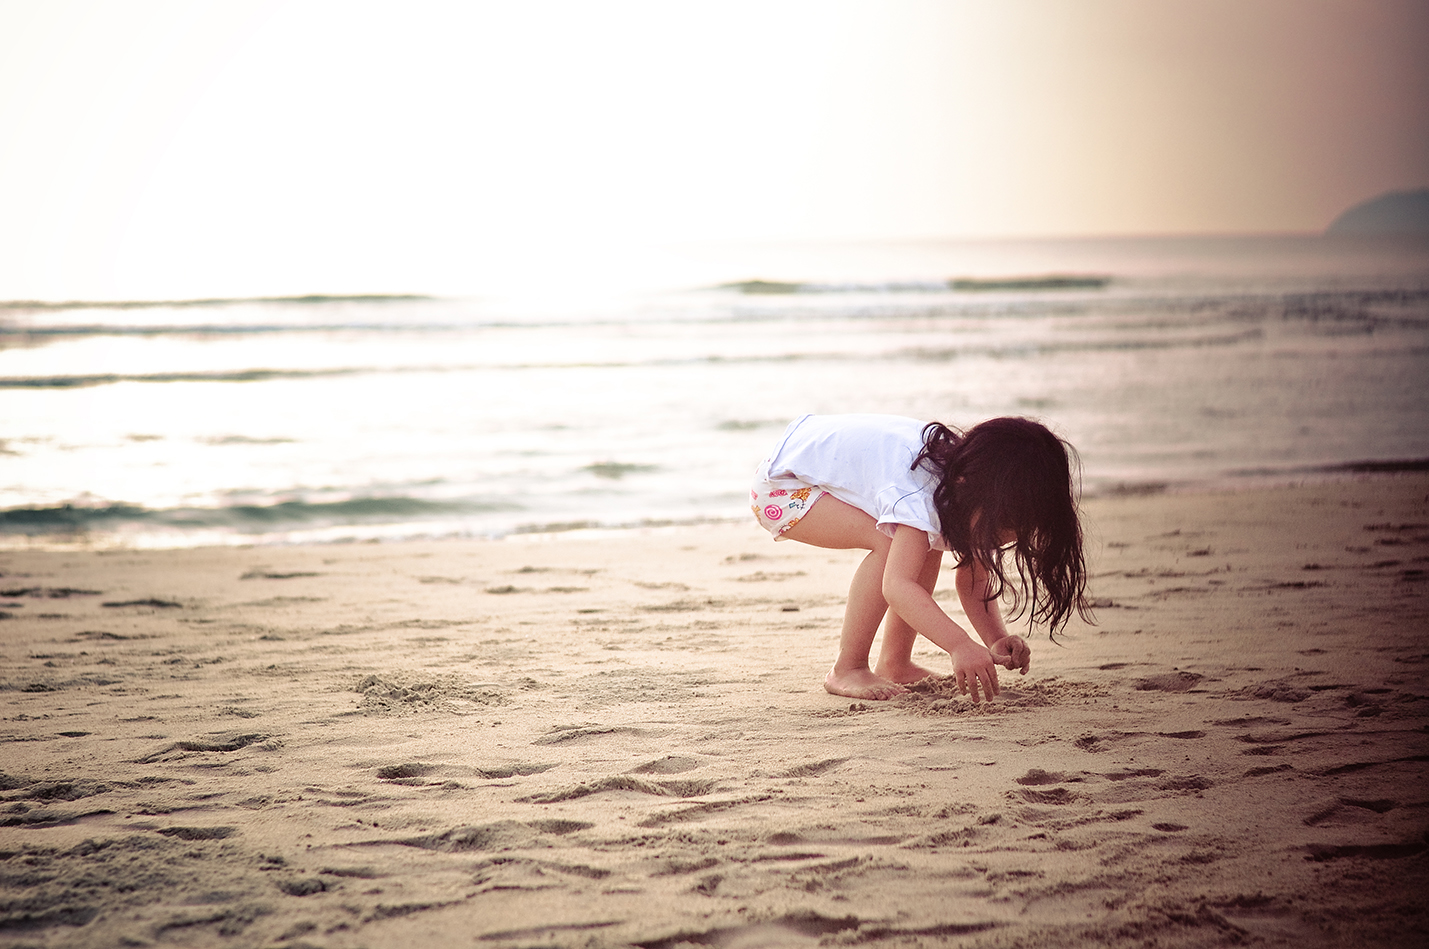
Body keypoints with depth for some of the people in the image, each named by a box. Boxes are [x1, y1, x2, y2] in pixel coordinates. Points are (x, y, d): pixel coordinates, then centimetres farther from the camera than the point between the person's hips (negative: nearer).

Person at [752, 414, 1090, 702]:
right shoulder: (920, 495, -36)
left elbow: (973, 579, -3)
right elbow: (896, 586, -47)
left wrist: (997, 640, -20)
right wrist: (960, 646, -58)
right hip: (781, 486, -9)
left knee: (927, 543, -1)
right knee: (891, 542, -26)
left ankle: (894, 664, 7)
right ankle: (846, 670, -15)